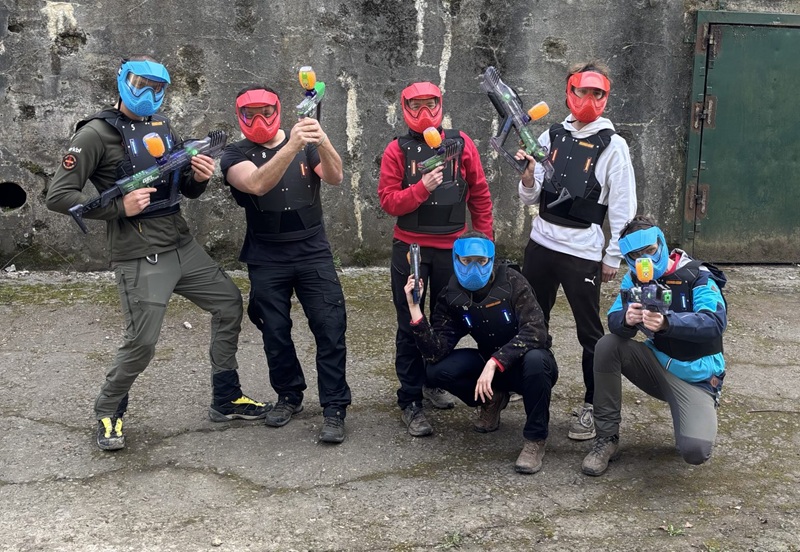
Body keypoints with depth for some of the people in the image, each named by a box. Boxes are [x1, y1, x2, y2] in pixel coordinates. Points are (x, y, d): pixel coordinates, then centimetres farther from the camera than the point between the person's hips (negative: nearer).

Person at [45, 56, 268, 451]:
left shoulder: (161, 128, 13)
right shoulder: (96, 134, -9)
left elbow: (187, 191, 19)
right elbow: (58, 196, -13)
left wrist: (199, 177, -5)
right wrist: (119, 207, -21)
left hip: (183, 247, 8)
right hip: (140, 258, -8)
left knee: (229, 303, 11)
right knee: (141, 343, -7)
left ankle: (226, 400, 24)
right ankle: (107, 412, 22)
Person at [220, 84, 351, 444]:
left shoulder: (307, 144, 2)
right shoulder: (236, 155, -3)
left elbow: (334, 178, -15)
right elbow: (257, 183, -25)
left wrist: (323, 142, -36)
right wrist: (291, 146, -40)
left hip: (313, 251, 0)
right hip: (267, 259, 0)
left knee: (330, 328, -8)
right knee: (275, 332, 9)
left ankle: (334, 408, -1)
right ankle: (289, 396, 28)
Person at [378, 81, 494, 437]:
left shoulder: (461, 144, 2)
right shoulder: (397, 150, -2)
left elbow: (480, 194, 6)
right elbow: (388, 201, -8)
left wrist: (485, 238, 5)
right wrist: (422, 187, -23)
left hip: (451, 247, 2)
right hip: (410, 248, -2)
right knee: (410, 325, 1)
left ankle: (433, 382, 32)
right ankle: (410, 402, 7)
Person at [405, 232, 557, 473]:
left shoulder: (512, 282, -19)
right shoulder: (451, 297, -10)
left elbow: (534, 332, -30)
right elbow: (435, 353, -18)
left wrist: (494, 362, -40)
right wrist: (415, 309, -28)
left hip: (526, 362, -3)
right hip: (490, 363, 4)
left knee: (535, 360, -38)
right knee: (438, 371, -20)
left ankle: (535, 439, -16)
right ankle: (492, 400, 9)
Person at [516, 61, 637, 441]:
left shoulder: (612, 145, -7)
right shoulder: (551, 137, 5)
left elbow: (622, 207, -6)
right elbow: (531, 199, 7)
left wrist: (613, 257, -6)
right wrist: (528, 178, -14)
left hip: (583, 250, -5)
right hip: (541, 244, 5)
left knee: (589, 332, 4)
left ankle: (592, 406, 17)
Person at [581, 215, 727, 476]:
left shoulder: (698, 277, -15)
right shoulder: (634, 279, -1)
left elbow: (715, 322, -32)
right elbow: (613, 320, -16)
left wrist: (666, 322, -50)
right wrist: (626, 319, -41)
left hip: (695, 378, -4)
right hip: (657, 364, 5)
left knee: (695, 451, -28)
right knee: (607, 346, -21)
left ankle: (696, 421, 12)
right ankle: (607, 439, -10)